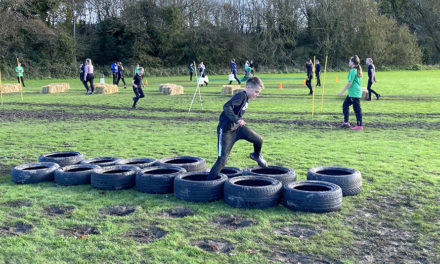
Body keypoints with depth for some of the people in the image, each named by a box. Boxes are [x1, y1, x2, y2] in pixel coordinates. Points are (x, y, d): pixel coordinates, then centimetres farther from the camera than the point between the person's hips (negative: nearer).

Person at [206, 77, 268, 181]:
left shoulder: (246, 98, 8)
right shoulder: (241, 95, -20)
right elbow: (226, 106, -34)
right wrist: (237, 120, -41)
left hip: (237, 127, 8)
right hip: (226, 130, -8)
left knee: (259, 139, 6)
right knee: (222, 160, -9)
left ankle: (256, 156, 38)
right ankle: (208, 181, 1)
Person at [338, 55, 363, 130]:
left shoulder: (353, 71, -15)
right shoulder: (358, 70, 12)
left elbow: (349, 83, -19)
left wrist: (342, 91, -14)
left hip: (354, 93, -10)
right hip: (352, 93, 10)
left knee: (357, 108, -5)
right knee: (345, 105, 15)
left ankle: (359, 125, 0)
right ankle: (346, 122, 18)